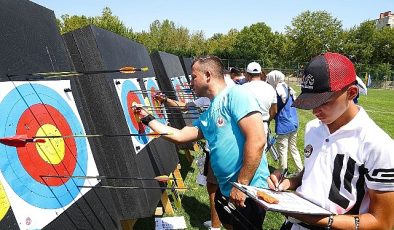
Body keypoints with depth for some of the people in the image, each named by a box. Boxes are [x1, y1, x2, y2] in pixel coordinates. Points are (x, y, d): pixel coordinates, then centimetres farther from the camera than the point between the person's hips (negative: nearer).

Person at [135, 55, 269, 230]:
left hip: (248, 190, -8)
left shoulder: (236, 94, -16)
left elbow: (257, 140, -25)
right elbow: (178, 135, 14)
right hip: (226, 189, 8)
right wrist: (147, 119, 20)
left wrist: (241, 185, -22)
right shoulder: (207, 116, 10)